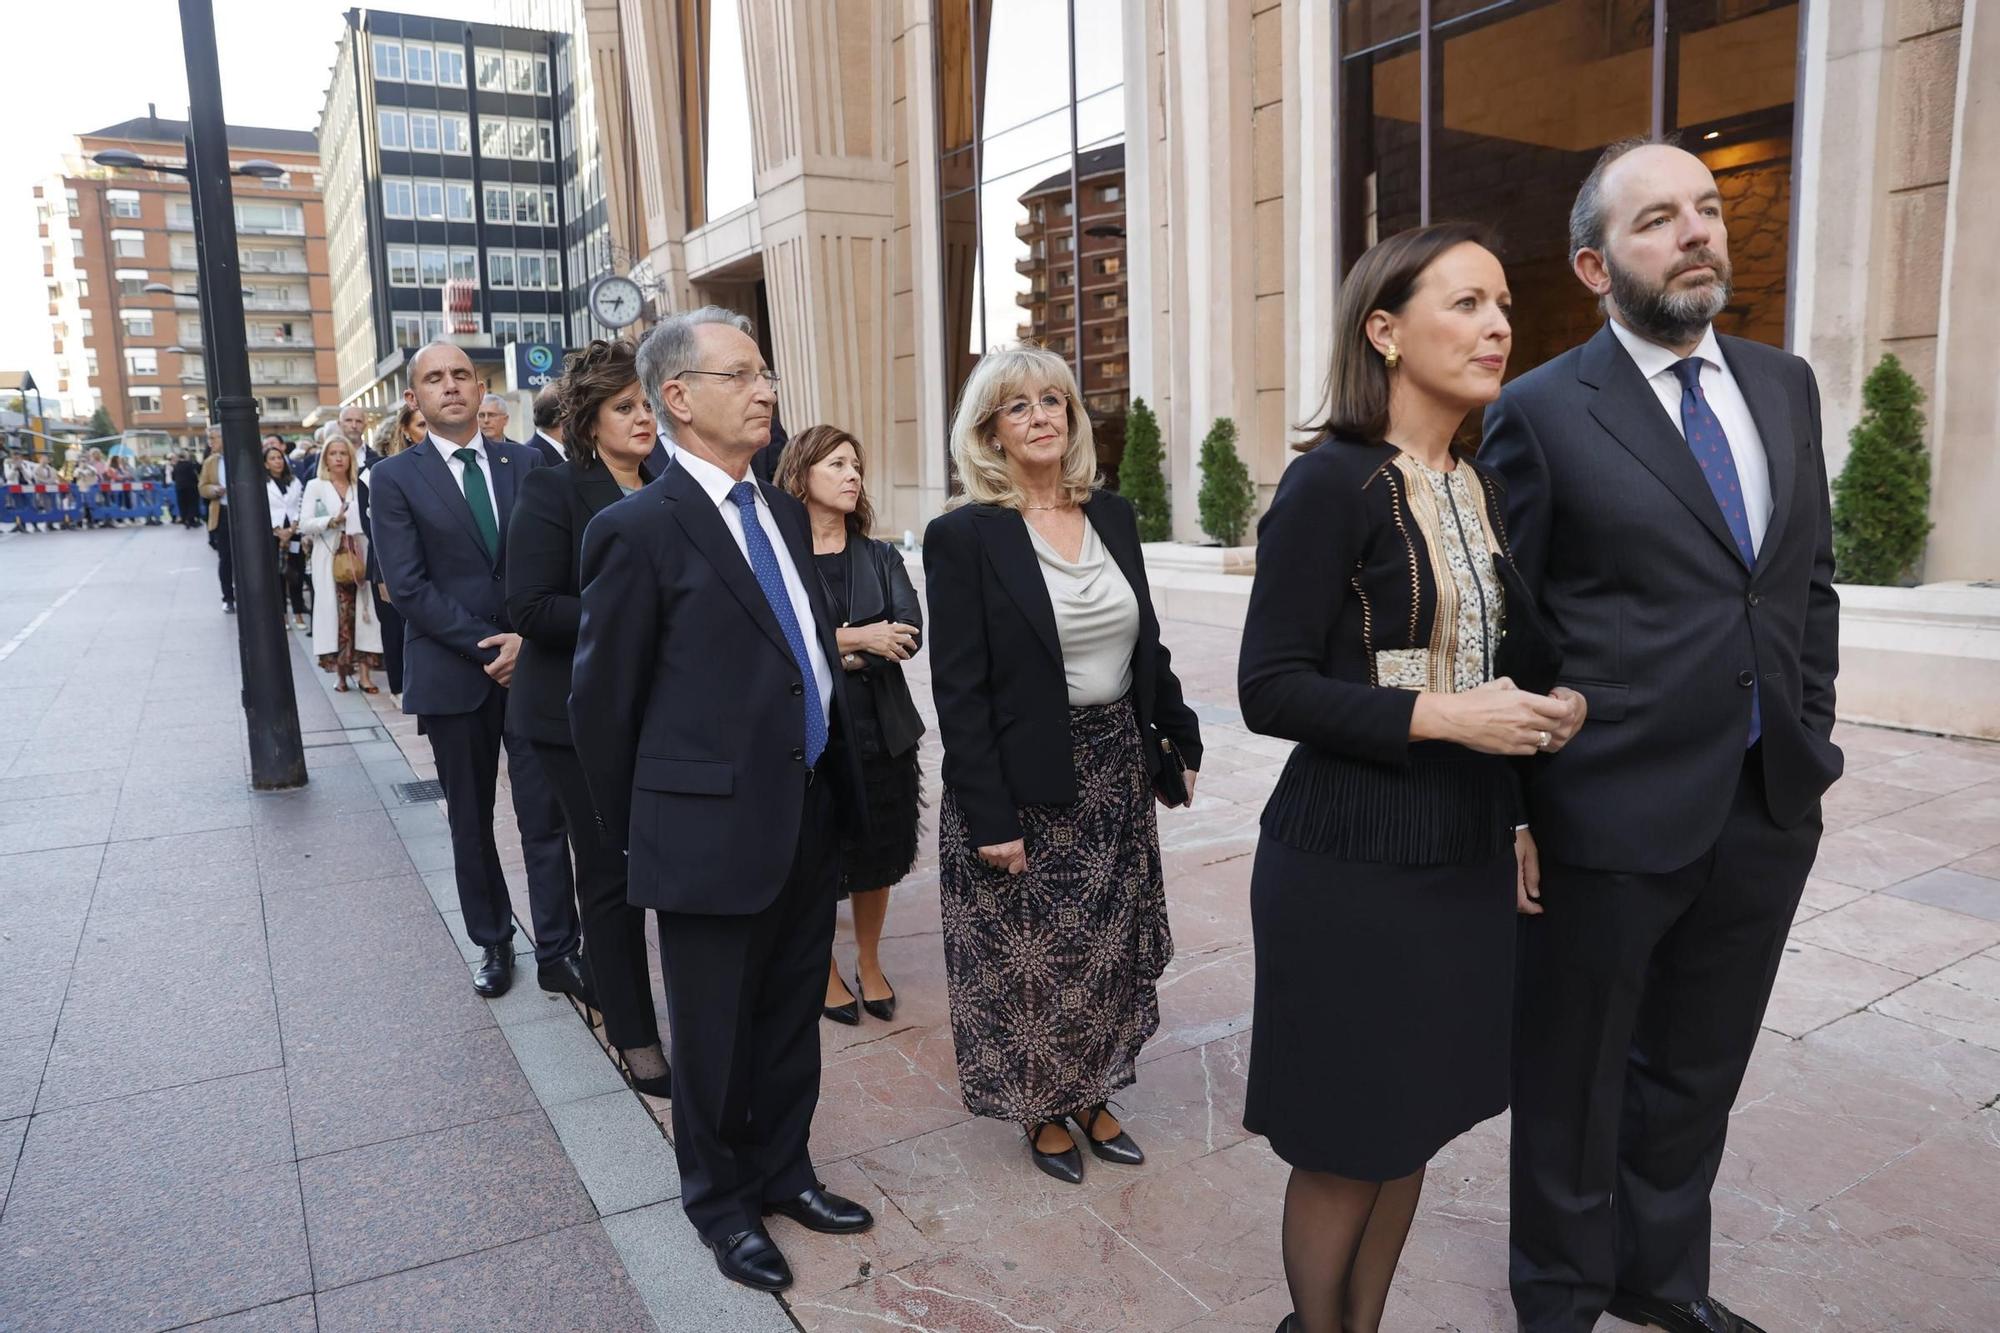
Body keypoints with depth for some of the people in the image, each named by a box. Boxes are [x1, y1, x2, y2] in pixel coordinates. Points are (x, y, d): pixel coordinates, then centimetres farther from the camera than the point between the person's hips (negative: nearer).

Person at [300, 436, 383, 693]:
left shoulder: (360, 487, 11)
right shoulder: (315, 486, 6)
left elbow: (371, 519, 9)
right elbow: (304, 524, -2)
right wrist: (332, 521, -16)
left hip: (358, 556, 1)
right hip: (330, 558, -1)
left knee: (361, 610, -2)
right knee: (336, 612, -2)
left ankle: (364, 672, -1)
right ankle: (341, 671, 3)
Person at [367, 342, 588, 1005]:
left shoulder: (526, 464, 5)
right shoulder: (395, 479, 0)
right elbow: (407, 585, -8)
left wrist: (528, 639, -12)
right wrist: (486, 650, -13)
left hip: (532, 664, 1)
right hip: (452, 673, 0)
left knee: (545, 815, 0)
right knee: (471, 822, 12)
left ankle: (558, 952, 10)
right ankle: (492, 944, 27)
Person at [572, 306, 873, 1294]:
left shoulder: (784, 512, 9)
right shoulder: (640, 528, -14)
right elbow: (602, 697, -8)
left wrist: (839, 781, 12)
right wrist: (632, 830, 0)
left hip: (811, 815, 7)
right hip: (715, 829, -6)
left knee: (792, 1018, 21)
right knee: (716, 1036, 13)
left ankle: (783, 1171, 42)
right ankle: (720, 1201, 36)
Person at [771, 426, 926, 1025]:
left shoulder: (880, 556, 6)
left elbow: (909, 633, -8)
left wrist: (839, 654, -18)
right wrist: (854, 639, -21)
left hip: (881, 729, 4)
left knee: (876, 856, 15)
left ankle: (869, 963, 36)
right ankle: (826, 971, 32)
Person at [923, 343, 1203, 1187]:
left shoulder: (1112, 515, 5)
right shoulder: (963, 534, -12)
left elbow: (1146, 645, 13)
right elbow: (958, 689, -15)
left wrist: (1180, 738, 11)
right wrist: (990, 816, -17)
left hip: (1116, 773, 5)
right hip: (1026, 783, -5)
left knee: (1107, 949, 16)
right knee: (1033, 958, 10)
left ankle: (1091, 1094, 36)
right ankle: (1042, 1110, 32)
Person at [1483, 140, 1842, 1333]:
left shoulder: (1785, 385, 9)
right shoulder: (1545, 411, -10)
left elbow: (1812, 579, 14)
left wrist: (1810, 739, 8)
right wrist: (1515, 806, -9)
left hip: (1768, 807, 6)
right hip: (1613, 813, -5)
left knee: (1697, 1073, 21)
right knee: (1576, 1079, 13)